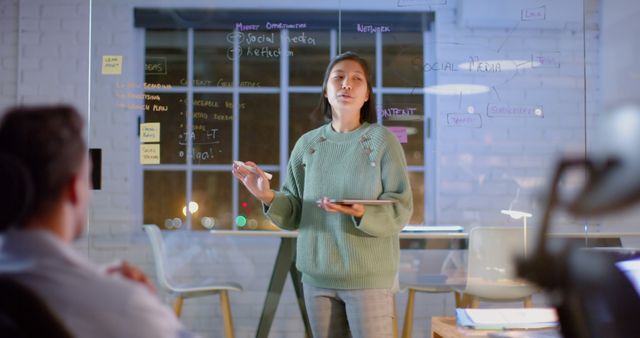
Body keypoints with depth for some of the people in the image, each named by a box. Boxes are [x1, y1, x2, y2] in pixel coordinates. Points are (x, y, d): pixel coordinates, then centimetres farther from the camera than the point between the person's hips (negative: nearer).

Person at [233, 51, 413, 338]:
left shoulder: (382, 140, -4)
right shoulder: (307, 143, 5)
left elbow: (400, 210, -8)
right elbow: (295, 212, 5)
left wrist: (362, 214, -25)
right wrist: (268, 197, -14)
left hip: (368, 275, -3)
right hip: (316, 274, 3)